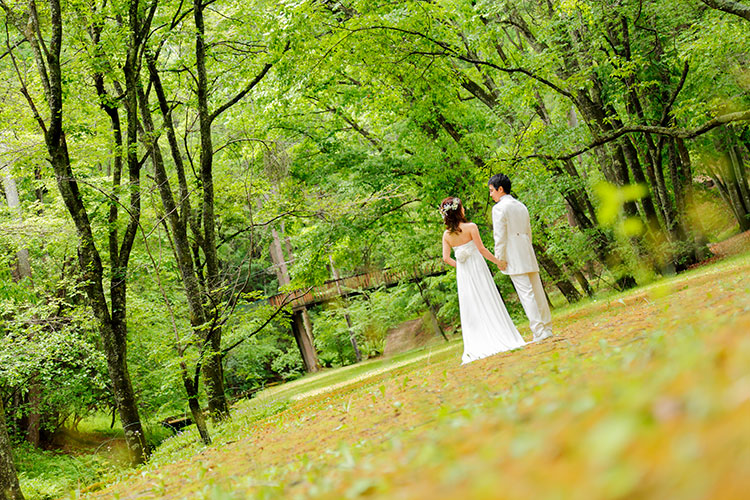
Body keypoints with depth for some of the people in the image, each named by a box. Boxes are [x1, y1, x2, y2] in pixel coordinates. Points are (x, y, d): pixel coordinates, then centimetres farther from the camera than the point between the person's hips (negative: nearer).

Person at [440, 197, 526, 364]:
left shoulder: (446, 234, 1)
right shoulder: (470, 227, -11)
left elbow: (446, 258, -3)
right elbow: (482, 249, -13)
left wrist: (459, 265, 13)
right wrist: (498, 261, -3)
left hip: (463, 274, 4)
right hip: (477, 268, -4)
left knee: (471, 308, 7)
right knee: (488, 302, 2)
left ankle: (476, 347, 5)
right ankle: (501, 338, 4)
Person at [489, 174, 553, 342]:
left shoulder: (499, 208, -8)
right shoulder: (521, 206, 17)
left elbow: (500, 236, -12)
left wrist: (500, 258, -8)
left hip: (514, 259, -8)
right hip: (528, 257, 8)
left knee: (526, 294, -9)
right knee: (537, 291, 9)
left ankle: (539, 331, -11)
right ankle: (546, 328, 13)